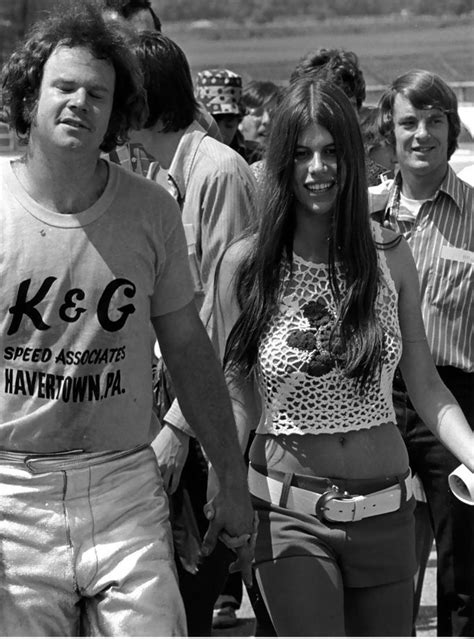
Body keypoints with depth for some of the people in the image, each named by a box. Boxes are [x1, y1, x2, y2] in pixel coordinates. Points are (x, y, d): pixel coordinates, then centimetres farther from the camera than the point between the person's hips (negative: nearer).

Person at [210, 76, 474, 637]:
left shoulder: (389, 255, 1)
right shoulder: (245, 265, -5)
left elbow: (425, 386, 5)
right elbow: (237, 400, 1)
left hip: (385, 509, 3)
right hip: (290, 511, -3)